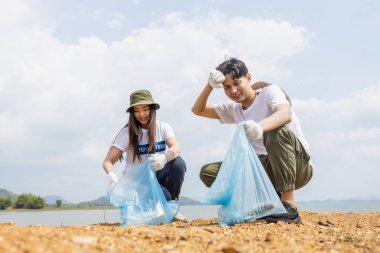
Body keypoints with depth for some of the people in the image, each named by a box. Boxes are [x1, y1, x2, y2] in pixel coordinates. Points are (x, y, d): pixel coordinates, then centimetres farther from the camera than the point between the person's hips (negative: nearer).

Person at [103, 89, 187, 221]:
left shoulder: (163, 127, -3)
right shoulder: (127, 132, -8)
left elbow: (176, 148, -22)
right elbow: (108, 161, -12)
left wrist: (165, 158, -46)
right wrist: (112, 176, -36)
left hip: (158, 176, 3)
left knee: (178, 163, -28)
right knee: (164, 196, -33)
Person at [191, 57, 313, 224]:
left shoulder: (269, 91, -6)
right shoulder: (234, 110, 14)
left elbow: (286, 114, -28)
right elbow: (198, 110, 18)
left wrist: (260, 126, -51)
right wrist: (209, 86, -2)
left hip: (299, 166, -5)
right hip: (265, 171, 6)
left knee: (277, 131, -37)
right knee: (208, 172, -7)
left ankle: (289, 206, -33)